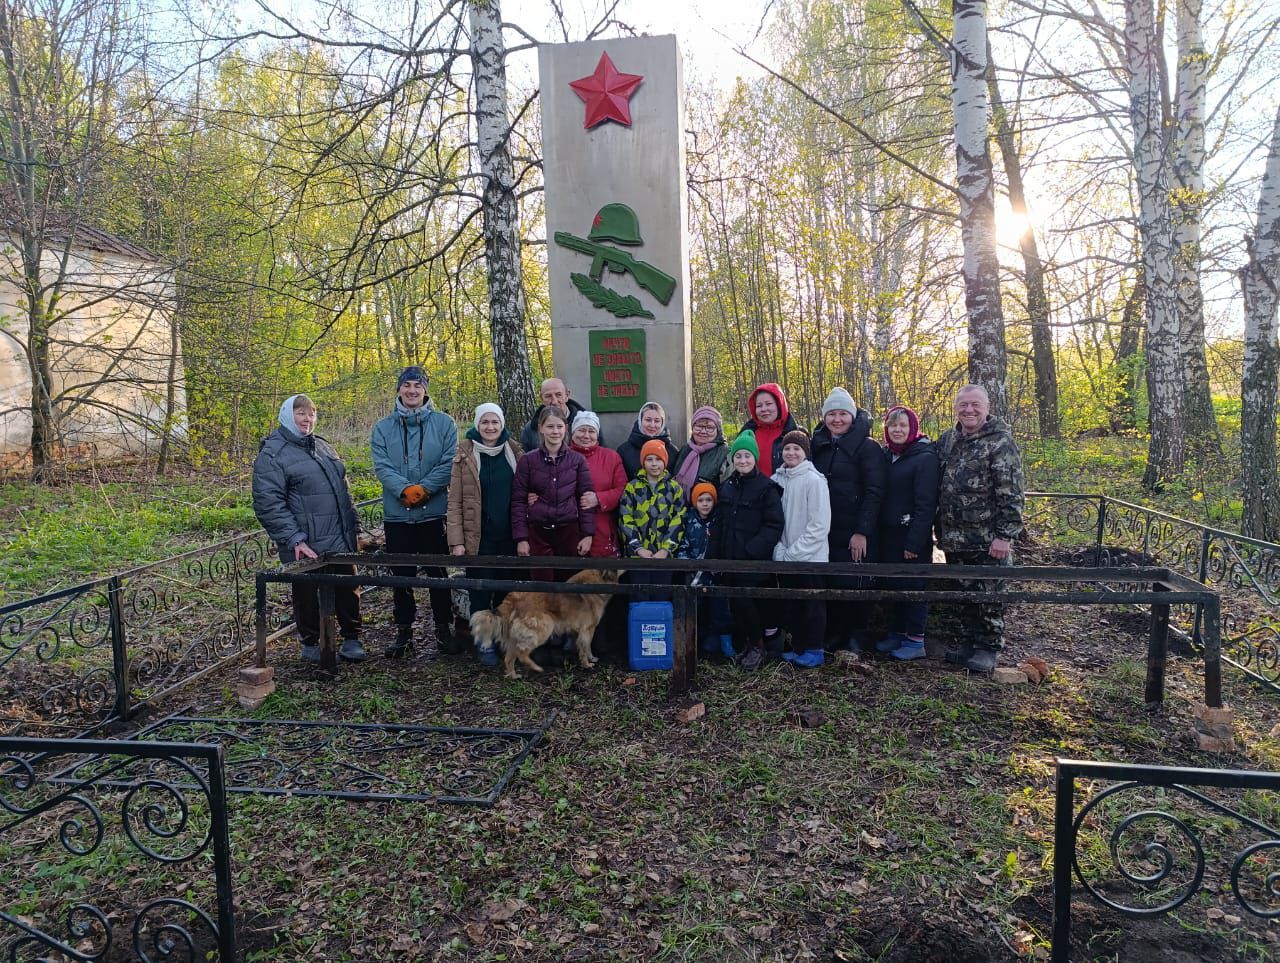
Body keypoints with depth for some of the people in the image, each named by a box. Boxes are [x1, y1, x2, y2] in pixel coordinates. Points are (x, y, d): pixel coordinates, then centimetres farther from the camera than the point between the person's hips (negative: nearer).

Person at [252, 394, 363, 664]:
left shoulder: (323, 447, 15)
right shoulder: (272, 454, -8)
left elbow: (342, 489, 23)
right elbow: (268, 503, -15)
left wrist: (353, 525, 17)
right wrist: (295, 539, -20)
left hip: (341, 541, 6)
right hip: (306, 547, -6)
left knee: (347, 590, 10)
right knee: (308, 596, 8)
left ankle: (351, 639, 24)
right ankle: (311, 645, 24)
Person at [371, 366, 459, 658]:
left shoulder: (444, 423, 1)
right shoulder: (383, 428, 6)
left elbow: (449, 463, -7)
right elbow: (381, 466, -5)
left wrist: (424, 488, -18)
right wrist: (405, 490, -21)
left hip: (435, 513, -1)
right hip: (397, 514, 2)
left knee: (438, 573, 7)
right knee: (401, 576, 10)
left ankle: (444, 628, 20)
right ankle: (403, 631, 22)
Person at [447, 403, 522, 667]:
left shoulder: (513, 450, 5)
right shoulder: (466, 453, -3)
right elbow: (455, 501, -5)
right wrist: (456, 540, -11)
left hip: (508, 536, 3)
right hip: (478, 536, -3)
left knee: (506, 590, 10)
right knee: (480, 592, 3)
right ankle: (484, 643, 15)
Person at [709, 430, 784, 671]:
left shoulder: (766, 488, -7)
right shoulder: (726, 487, 11)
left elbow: (774, 525, -12)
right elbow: (719, 524, 15)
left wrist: (753, 549, -19)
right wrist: (713, 554, 7)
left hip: (754, 559, -5)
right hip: (729, 558, 6)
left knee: (745, 601, -7)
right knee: (735, 603, 8)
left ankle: (757, 644, 15)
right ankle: (743, 642, 26)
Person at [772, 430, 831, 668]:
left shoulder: (814, 480, -11)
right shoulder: (777, 479, 5)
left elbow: (820, 525, -14)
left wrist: (793, 552, -14)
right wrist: (780, 551, -5)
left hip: (810, 557, -5)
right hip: (785, 558, 5)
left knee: (812, 604, 6)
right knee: (792, 602, 14)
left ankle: (815, 651, 18)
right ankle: (798, 647, 27)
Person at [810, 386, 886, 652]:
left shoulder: (867, 447, -5)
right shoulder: (817, 445, 11)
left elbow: (874, 492, -11)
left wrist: (862, 532, -17)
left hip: (854, 534, -5)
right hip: (824, 531, 5)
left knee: (851, 584, -2)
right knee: (827, 583, 6)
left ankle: (855, 635, 17)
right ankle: (836, 631, 22)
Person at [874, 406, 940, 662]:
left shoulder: (925, 457, -11)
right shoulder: (886, 456, 10)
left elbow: (926, 504, -16)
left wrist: (915, 541, -19)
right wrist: (877, 533, 6)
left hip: (913, 535, -7)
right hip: (889, 534, 7)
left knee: (914, 584, 1)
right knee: (894, 583, 13)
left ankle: (915, 640, 11)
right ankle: (896, 633, 26)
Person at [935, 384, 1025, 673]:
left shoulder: (1001, 441, -10)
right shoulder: (947, 439, 9)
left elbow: (1011, 493, -14)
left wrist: (1005, 534, -17)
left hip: (987, 539, -6)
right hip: (954, 538, 6)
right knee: (964, 592, 15)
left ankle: (988, 647, 18)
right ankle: (970, 641, 28)